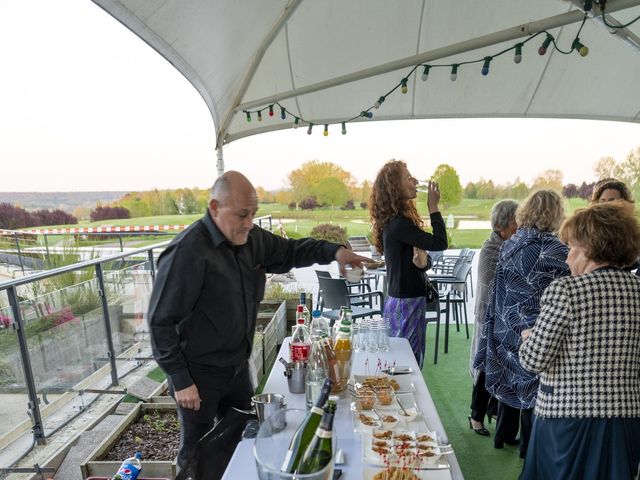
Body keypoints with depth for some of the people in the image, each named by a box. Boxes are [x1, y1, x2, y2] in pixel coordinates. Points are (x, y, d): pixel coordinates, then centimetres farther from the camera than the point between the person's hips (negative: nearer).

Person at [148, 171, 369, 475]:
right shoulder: (187, 253, -25)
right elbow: (161, 321, -20)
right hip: (199, 375, -6)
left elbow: (289, 251, 9)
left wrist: (334, 251, -7)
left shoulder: (251, 239, -4)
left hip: (238, 367, 6)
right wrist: (180, 381, -16)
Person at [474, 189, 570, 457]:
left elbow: (498, 290, 5)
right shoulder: (556, 250, -17)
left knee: (510, 378, 19)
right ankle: (529, 445, 29)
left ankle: (503, 435, 35)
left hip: (506, 328, 5)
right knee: (532, 384, 12)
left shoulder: (509, 246, -2)